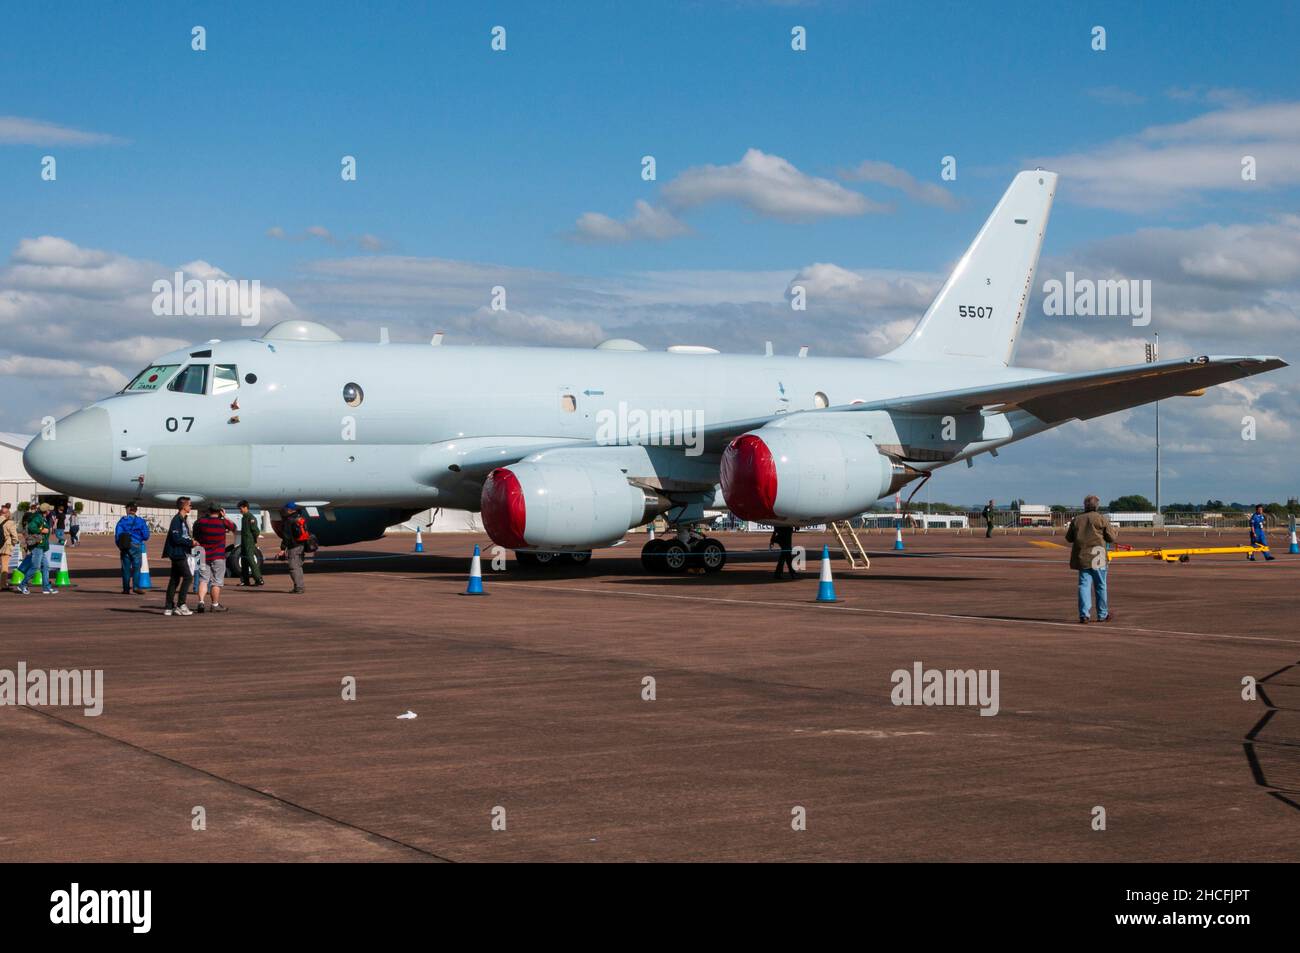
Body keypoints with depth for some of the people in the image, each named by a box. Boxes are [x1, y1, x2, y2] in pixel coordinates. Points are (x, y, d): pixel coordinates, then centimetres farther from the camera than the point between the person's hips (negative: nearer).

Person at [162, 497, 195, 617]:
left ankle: (168, 607, 11)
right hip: (178, 553, -10)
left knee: (174, 580, 9)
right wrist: (191, 542, -14)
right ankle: (180, 605, -12)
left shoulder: (183, 519, 18)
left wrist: (191, 541, 8)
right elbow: (176, 538, -20)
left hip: (181, 553, 10)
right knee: (187, 577, -12)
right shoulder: (177, 520, -13)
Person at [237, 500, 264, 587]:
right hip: (244, 542, 10)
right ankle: (245, 580, 16)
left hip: (250, 542, -10)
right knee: (244, 560, 11)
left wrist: (255, 541, -9)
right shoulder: (243, 517, 17)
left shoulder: (251, 518, -13)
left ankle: (259, 580, -15)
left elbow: (256, 531, -16)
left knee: (251, 560, -14)